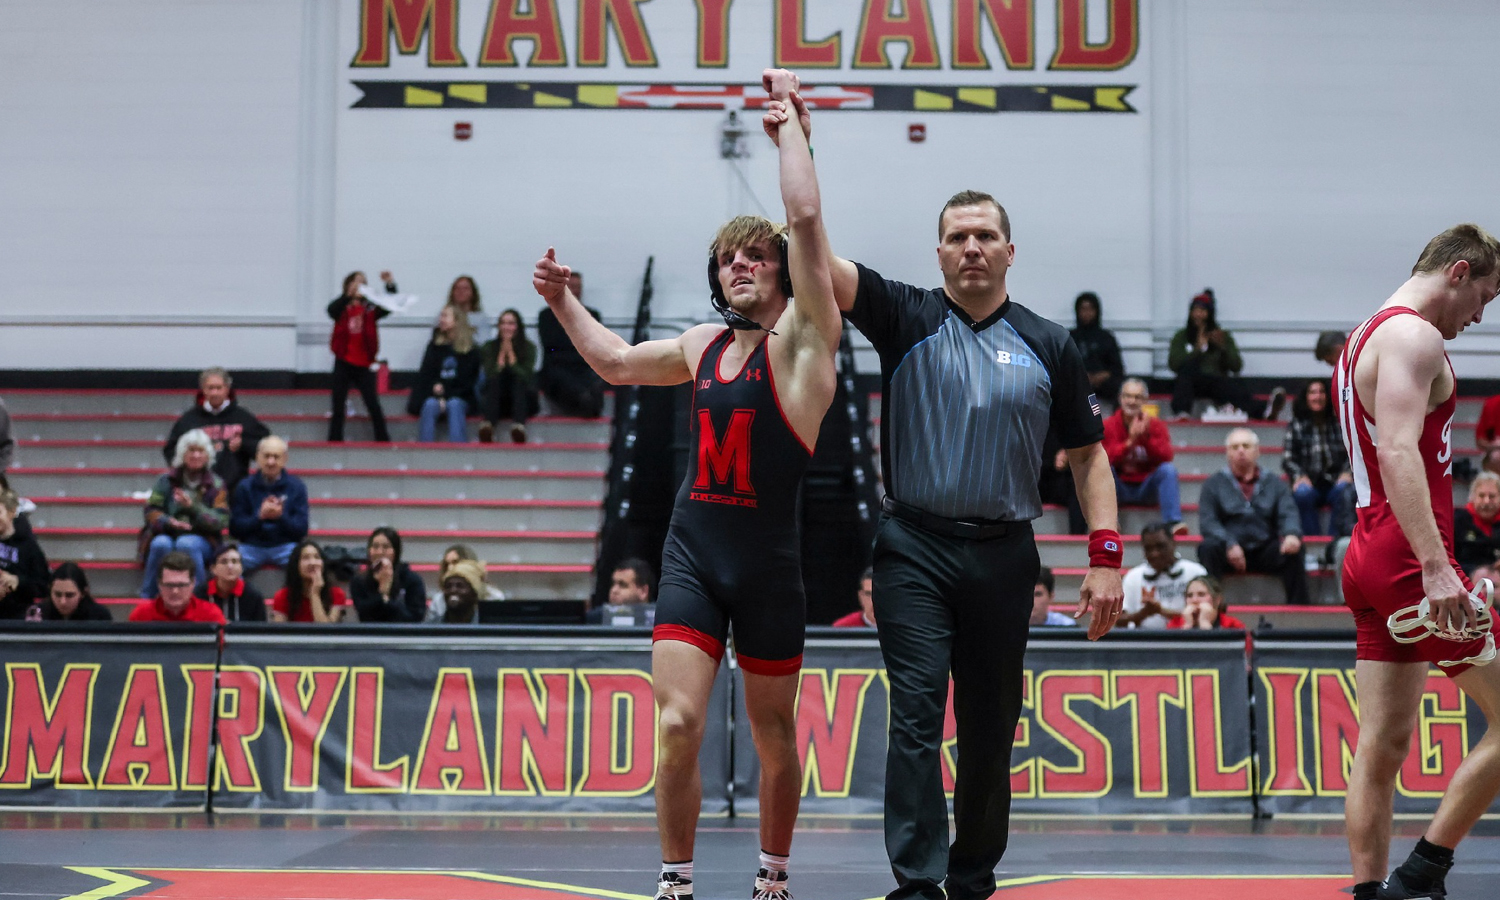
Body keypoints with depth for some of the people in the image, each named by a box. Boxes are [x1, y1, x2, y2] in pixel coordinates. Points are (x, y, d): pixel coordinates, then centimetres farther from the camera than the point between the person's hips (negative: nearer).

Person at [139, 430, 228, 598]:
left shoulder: (216, 485, 8)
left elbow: (221, 521, -4)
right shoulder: (166, 481, 11)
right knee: (161, 544, -34)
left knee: (186, 543, -36)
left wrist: (193, 506, -19)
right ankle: (147, 598, -25)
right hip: (167, 535, 1)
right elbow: (151, 512, 1)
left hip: (201, 540, -1)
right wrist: (168, 521, -22)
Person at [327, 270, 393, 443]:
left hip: (363, 364, 0)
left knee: (373, 405, -3)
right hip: (343, 363, 0)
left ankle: (383, 439, 3)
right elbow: (332, 310, -22)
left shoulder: (370, 308, 2)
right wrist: (349, 295, -38)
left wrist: (390, 286, -26)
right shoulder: (342, 307, 0)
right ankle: (334, 441, 12)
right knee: (338, 406, 6)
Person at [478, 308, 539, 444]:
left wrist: (511, 354, -12)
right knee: (494, 382, -31)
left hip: (522, 401, 0)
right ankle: (487, 425, -57)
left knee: (519, 381, -31)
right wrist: (502, 354, -10)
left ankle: (518, 426, -57)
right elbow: (490, 378, -8)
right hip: (497, 402, 0)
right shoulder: (489, 348, 6)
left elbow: (526, 378, -11)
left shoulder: (529, 347, 3)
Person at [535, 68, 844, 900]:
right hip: (691, 552, 4)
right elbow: (617, 363, 31)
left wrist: (787, 118, -10)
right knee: (678, 723, -9)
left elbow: (804, 216, -17)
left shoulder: (800, 340, -5)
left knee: (773, 732, 10)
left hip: (769, 559, -3)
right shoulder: (705, 346, 12)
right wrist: (563, 302, 25)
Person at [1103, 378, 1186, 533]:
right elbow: (1106, 458, -17)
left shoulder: (1156, 425, 0)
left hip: (1147, 489, 1)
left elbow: (1166, 457, -12)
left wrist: (1146, 438, -27)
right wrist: (1130, 441, -31)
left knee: (1168, 469, -25)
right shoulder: (1108, 426, -3)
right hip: (1120, 488, -1)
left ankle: (1173, 523, -35)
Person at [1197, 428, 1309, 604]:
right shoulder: (1214, 483, 11)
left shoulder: (1274, 484, 16)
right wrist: (1229, 544, -21)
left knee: (1293, 551, -27)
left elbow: (1288, 515, 2)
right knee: (1208, 548, -32)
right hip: (1228, 553, -1)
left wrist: (1292, 534, -23)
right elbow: (1207, 521, -2)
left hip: (1265, 553, 1)